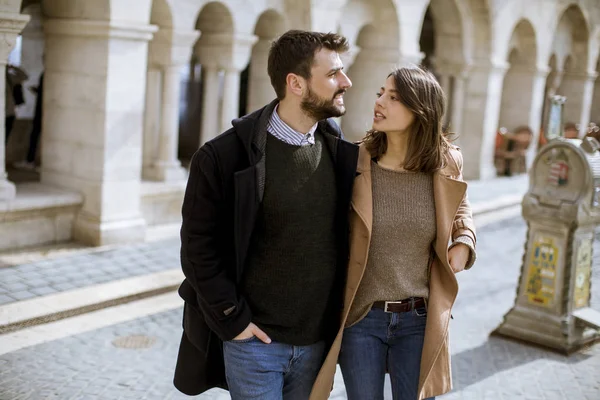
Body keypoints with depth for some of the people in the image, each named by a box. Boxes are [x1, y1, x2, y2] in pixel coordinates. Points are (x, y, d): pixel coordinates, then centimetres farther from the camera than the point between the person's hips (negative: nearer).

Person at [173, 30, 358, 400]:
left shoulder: (341, 152, 1)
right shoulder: (227, 156, -12)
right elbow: (198, 245, -8)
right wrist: (231, 320, -10)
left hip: (316, 341, 4)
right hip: (255, 339, -4)